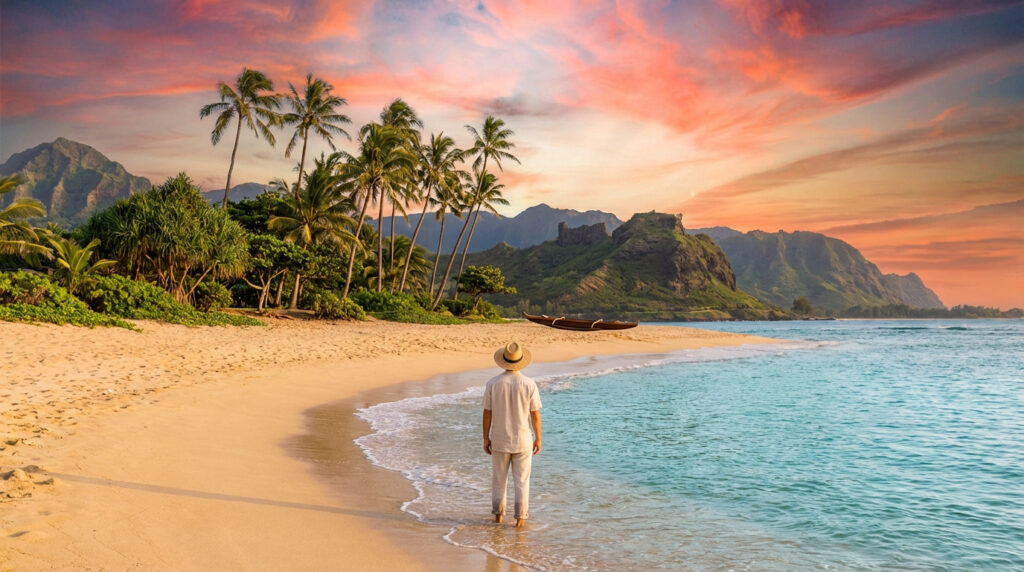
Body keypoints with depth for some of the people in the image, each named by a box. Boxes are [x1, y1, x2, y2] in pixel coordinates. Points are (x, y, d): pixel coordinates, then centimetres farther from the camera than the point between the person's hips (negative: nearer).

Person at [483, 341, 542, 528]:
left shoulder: (493, 383, -11)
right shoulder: (529, 384, -14)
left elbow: (487, 413, -6)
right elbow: (535, 415, -8)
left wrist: (486, 438, 5)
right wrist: (538, 439, 4)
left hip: (499, 440, 1)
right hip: (522, 440, -1)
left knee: (499, 479, 18)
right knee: (521, 481, 10)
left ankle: (498, 514, 27)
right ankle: (520, 518, 15)